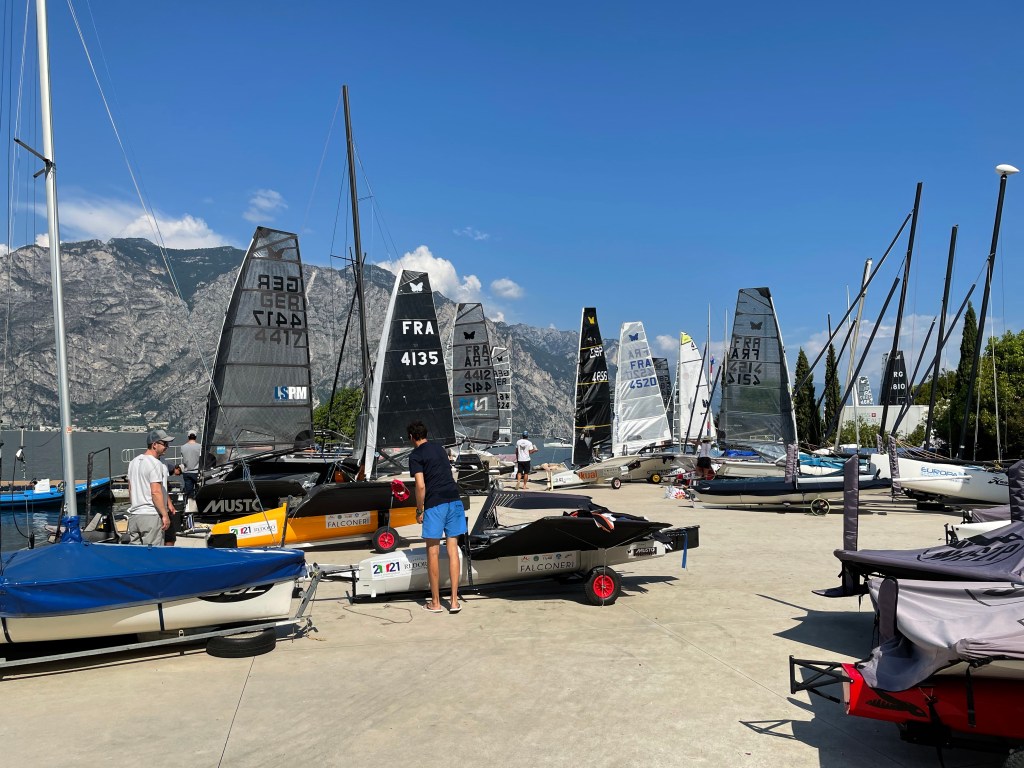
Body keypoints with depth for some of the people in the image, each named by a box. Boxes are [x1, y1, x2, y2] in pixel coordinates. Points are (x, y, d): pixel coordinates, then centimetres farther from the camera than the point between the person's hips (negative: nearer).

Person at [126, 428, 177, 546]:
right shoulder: (155, 464, -14)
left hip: (133, 515, 9)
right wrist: (165, 515, -18)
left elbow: (130, 491, 20)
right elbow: (156, 492, -21)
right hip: (151, 516, -9)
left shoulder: (133, 462, 14)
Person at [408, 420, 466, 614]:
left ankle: (435, 603, 12)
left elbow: (421, 485, -11)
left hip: (435, 504, -6)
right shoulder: (439, 449, 18)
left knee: (433, 552, 5)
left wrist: (419, 510, -1)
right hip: (454, 500, 6)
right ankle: (454, 601, 9)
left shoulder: (415, 455, -2)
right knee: (453, 549, 7)